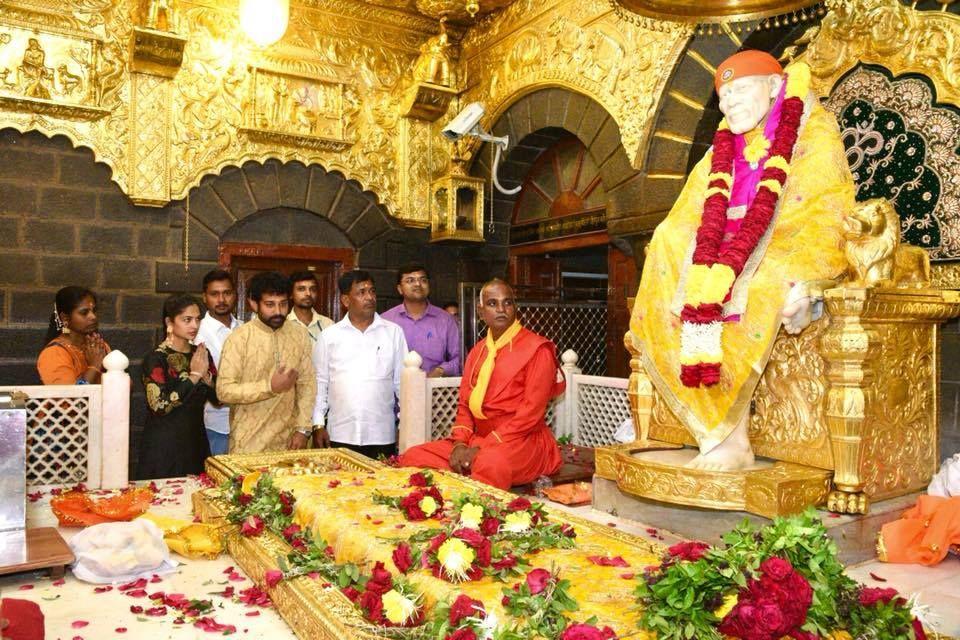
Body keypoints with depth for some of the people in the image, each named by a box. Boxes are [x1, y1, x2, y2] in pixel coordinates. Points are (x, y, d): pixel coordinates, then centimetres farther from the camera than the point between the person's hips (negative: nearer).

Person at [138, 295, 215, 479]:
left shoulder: (201, 354, 5)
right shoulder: (156, 358, -11)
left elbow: (218, 398, 5)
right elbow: (159, 405, -21)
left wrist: (205, 374, -12)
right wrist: (194, 376, -18)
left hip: (196, 442, 5)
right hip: (164, 448, -5)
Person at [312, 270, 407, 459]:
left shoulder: (394, 332, 5)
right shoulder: (329, 336, 5)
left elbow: (402, 382, 7)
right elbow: (320, 383, 8)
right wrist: (319, 425, 4)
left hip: (382, 436, 0)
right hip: (340, 435, 0)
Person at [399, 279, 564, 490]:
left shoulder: (536, 348, -5)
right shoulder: (477, 351, 15)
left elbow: (532, 411, -13)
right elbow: (465, 404, 13)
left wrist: (483, 448, -17)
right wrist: (460, 443, -7)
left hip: (523, 440, -6)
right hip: (478, 439, 6)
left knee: (490, 464, -39)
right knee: (413, 457, -7)